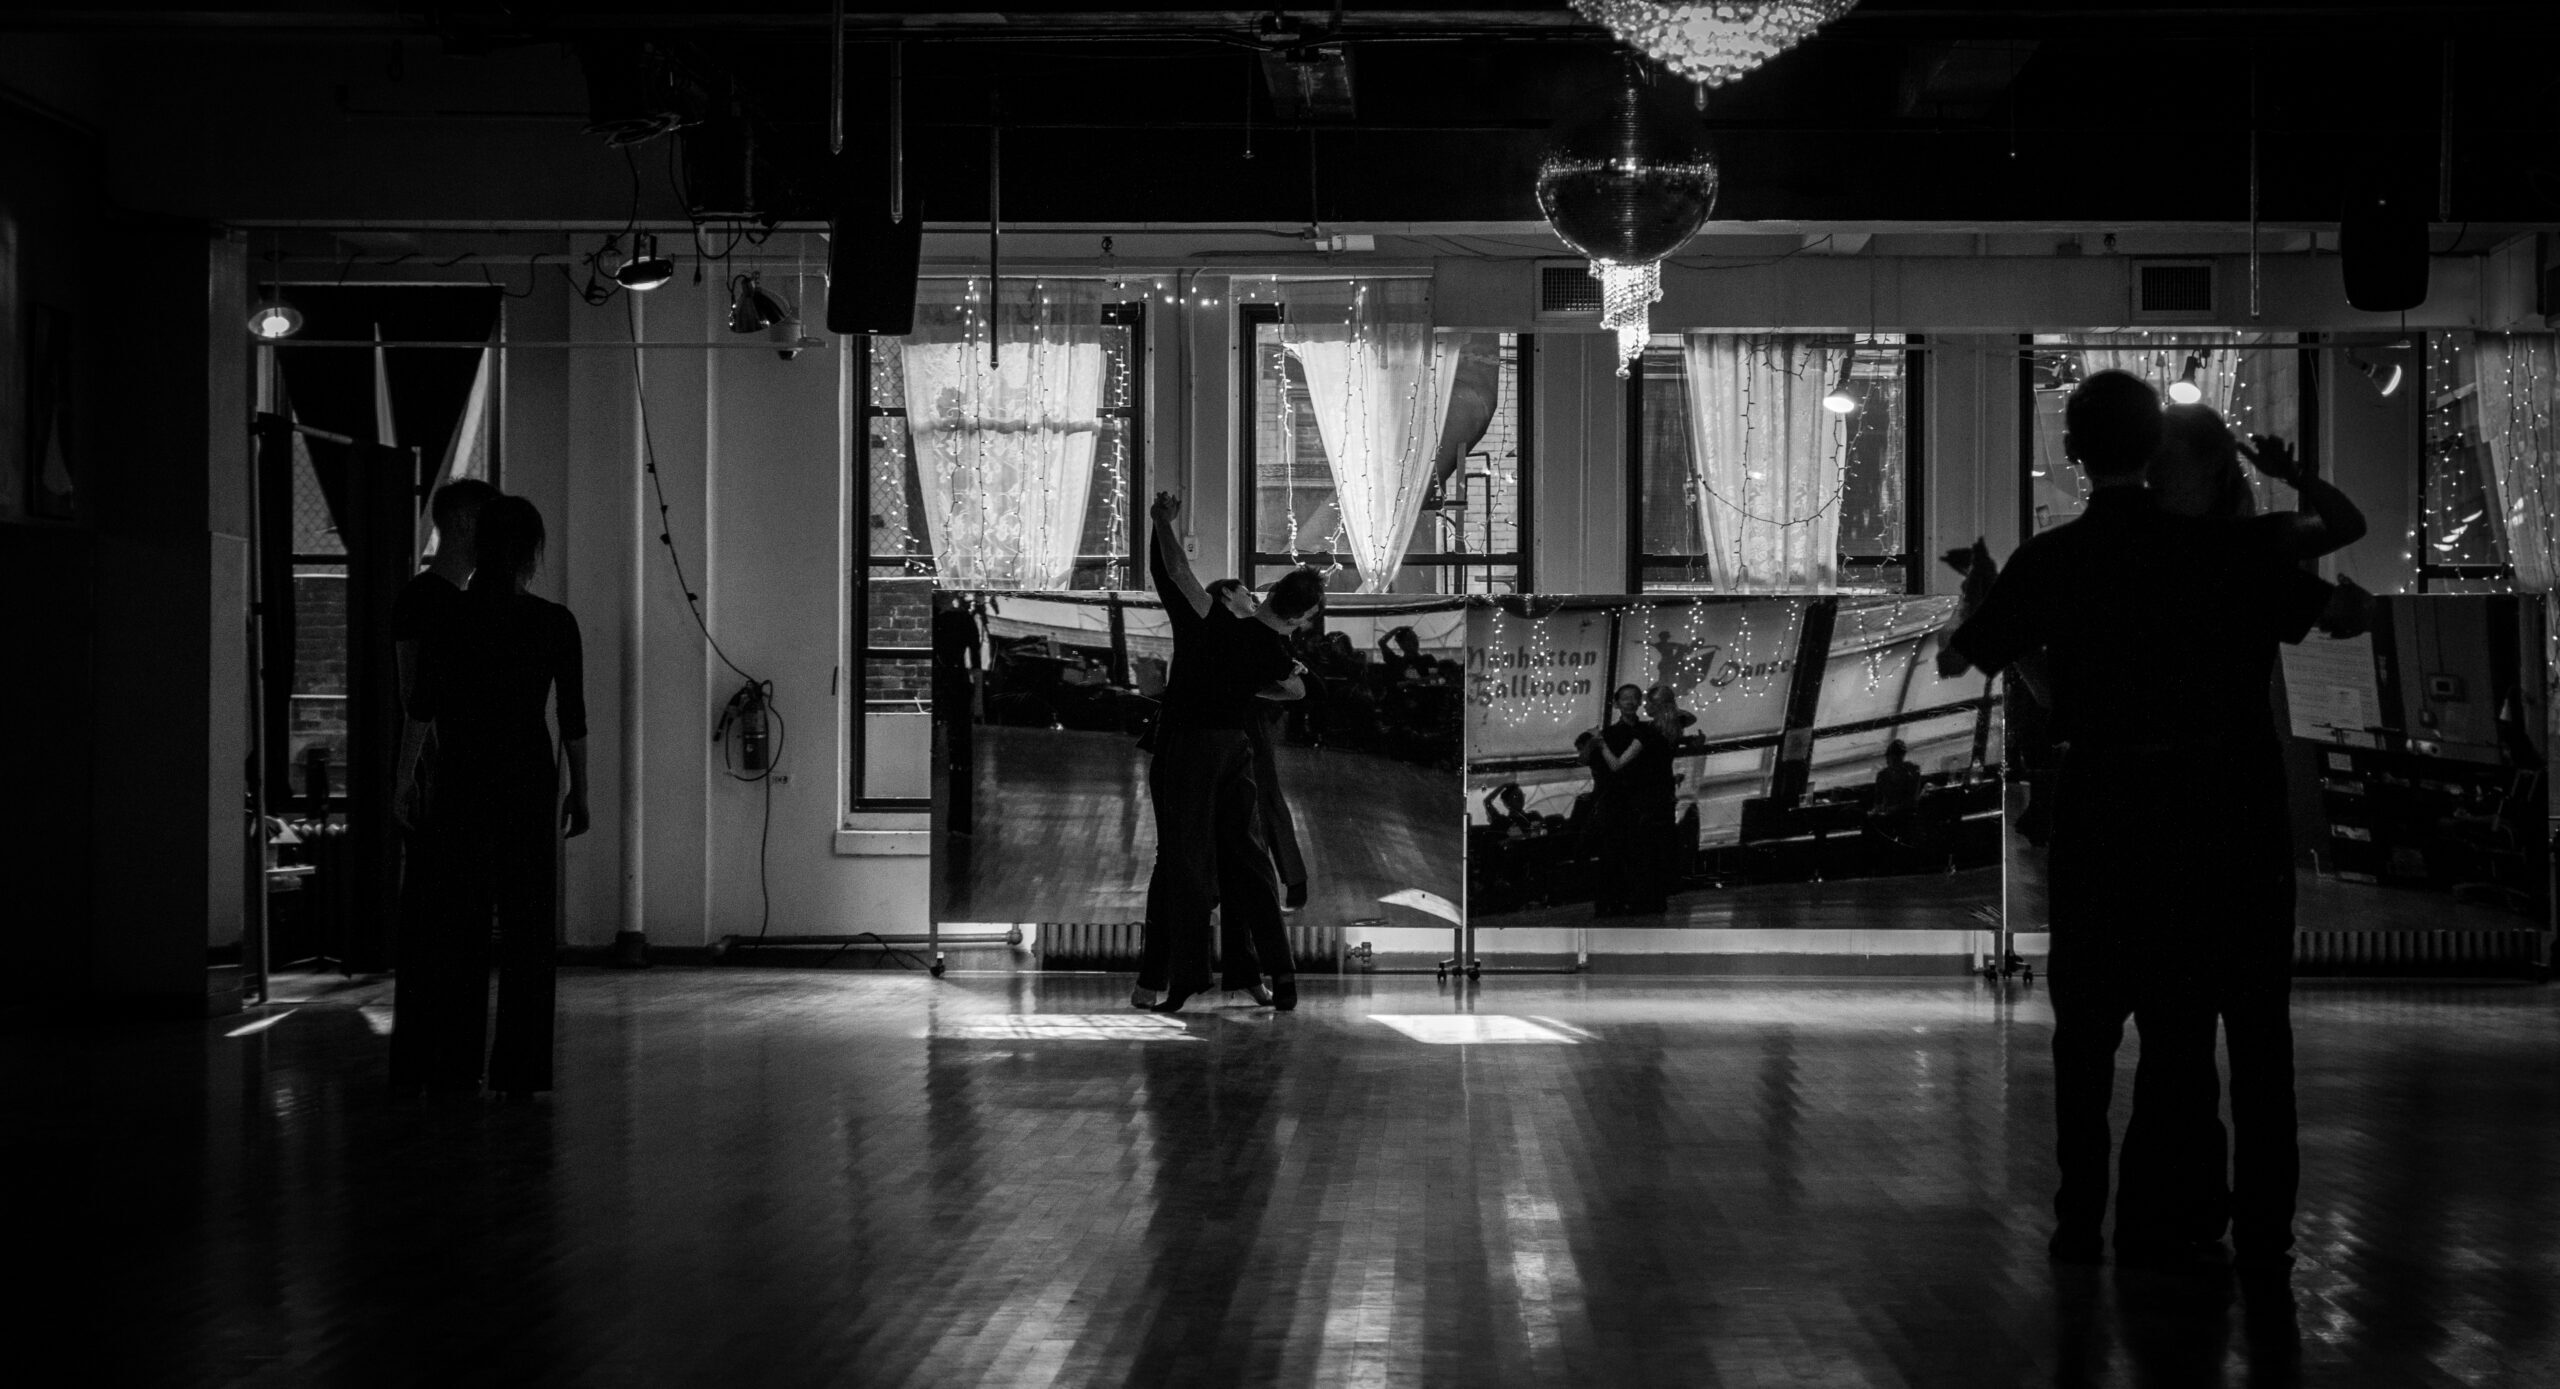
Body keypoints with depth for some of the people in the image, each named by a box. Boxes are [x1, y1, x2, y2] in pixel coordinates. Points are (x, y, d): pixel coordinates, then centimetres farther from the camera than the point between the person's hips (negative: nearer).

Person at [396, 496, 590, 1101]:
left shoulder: (445, 618, -3)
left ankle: (455, 1066, 8)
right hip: (529, 779, -1)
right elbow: (573, 718, -1)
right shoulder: (554, 623, -5)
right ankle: (518, 1073, 3)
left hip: (460, 779, 1)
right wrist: (580, 791, 8)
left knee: (460, 923, 9)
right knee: (526, 927, 5)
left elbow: (422, 709, -2)